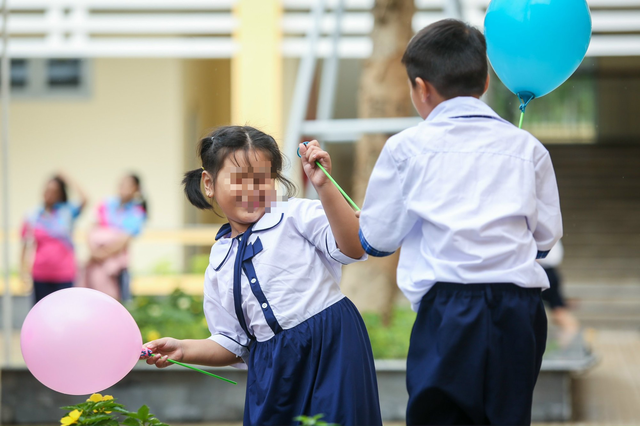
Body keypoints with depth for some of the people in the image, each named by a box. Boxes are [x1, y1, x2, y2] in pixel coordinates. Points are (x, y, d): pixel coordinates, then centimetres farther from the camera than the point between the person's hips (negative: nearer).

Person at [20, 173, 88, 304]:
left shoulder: (68, 212, 3)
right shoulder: (32, 217, 5)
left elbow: (83, 199, -16)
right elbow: (25, 247, 7)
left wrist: (67, 179, -7)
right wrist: (24, 274, 2)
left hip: (64, 275, -1)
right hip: (41, 276, 1)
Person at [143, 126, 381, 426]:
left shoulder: (296, 216, -1)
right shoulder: (219, 263, 14)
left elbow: (353, 248, -19)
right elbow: (233, 344, 16)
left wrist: (323, 186, -25)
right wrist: (184, 350, 1)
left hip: (331, 348, -5)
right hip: (271, 373, 5)